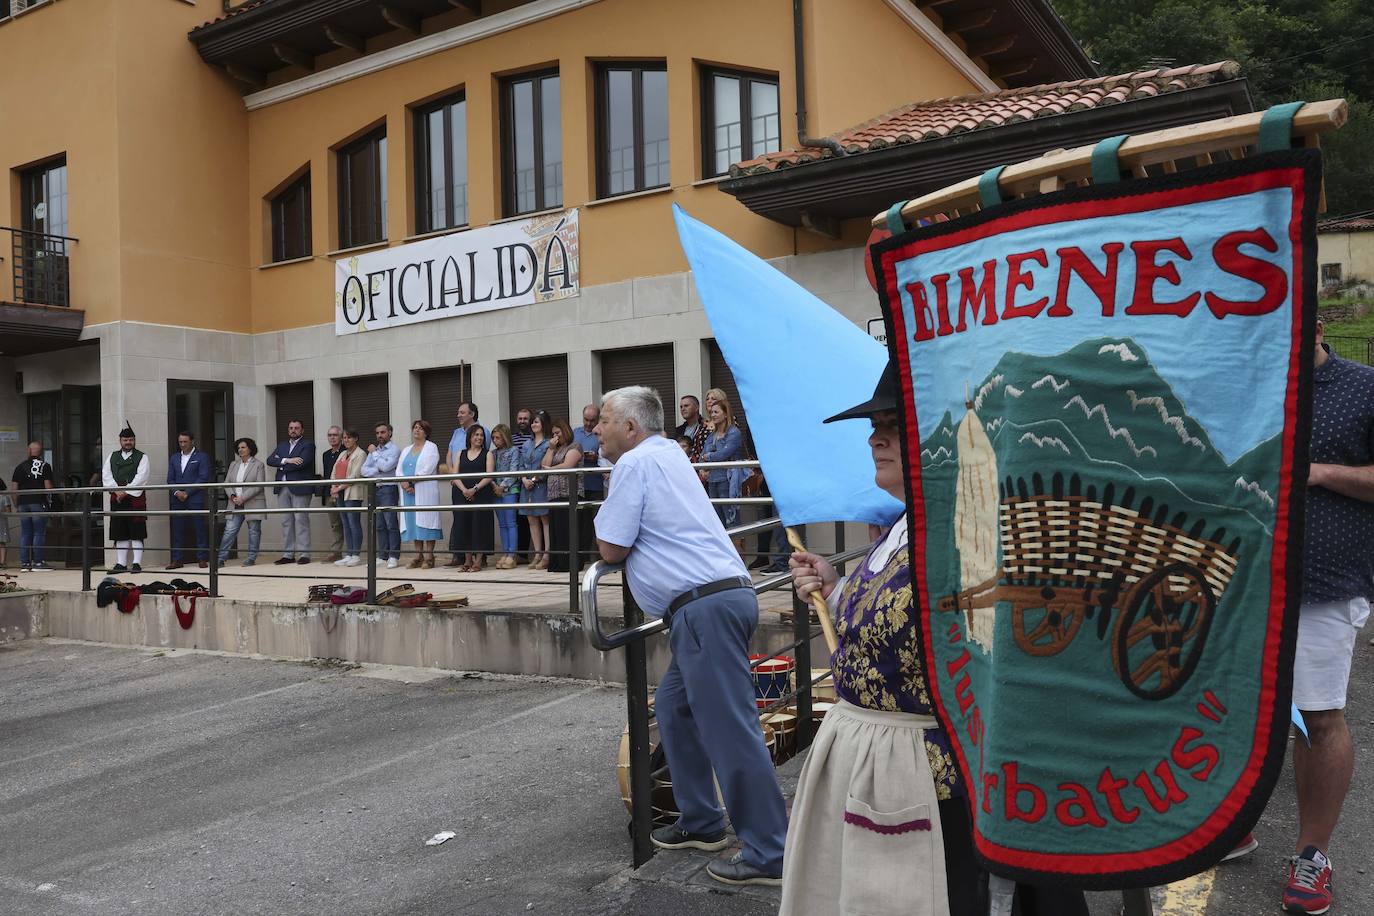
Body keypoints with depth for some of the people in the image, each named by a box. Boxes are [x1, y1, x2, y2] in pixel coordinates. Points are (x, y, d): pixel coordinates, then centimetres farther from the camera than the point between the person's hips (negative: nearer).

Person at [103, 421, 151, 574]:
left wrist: (125, 491, -14)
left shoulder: (141, 457, 4)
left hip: (135, 498, -4)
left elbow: (141, 478, -8)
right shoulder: (112, 457, 16)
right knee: (120, 533, 6)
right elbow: (106, 476, 6)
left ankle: (137, 563, -3)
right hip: (117, 499, 4)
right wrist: (117, 491, -8)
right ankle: (120, 563, 10)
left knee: (136, 533, -5)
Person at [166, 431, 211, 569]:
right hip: (177, 500, 4)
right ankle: (176, 560, 7)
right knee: (177, 530, 4)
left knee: (199, 529, -2)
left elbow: (203, 478, -7)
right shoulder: (174, 458, 16)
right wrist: (177, 492, -5)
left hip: (195, 499, -4)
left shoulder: (202, 457, 1)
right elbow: (170, 479, 13)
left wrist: (187, 492, -12)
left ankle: (202, 559, 2)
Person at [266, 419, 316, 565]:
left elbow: (301, 463, -15)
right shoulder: (281, 446, 20)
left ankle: (304, 554, -5)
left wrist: (281, 464, -4)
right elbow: (270, 460, 5)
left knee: (300, 520, -7)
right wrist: (287, 460, -12)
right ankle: (288, 554, 10)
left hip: (299, 487, -6)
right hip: (282, 488, 6)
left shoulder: (308, 445, 2)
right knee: (286, 521, 6)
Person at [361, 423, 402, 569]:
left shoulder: (394, 450, -1)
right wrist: (378, 470, -8)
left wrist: (374, 453, -5)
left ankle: (394, 557, -7)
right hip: (375, 490, 7)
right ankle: (382, 556, 11)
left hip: (388, 490, -7)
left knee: (391, 524, -8)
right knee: (379, 526, 7)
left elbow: (385, 466, -16)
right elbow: (364, 470, 9)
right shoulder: (373, 450, 18)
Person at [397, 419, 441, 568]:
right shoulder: (406, 450, 21)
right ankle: (418, 556, 7)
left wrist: (410, 482, -13)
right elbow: (399, 469, 9)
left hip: (424, 492, -6)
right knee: (413, 522, 4)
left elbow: (427, 470, -11)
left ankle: (428, 557, -7)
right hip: (408, 492, 6)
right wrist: (404, 484, -10)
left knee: (425, 521, -8)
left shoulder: (431, 448, 2)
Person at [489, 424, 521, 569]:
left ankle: (512, 555, -7)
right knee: (502, 524, 7)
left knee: (510, 523, -6)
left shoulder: (513, 451, 0)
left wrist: (503, 486, -11)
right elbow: (490, 472, 9)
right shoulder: (493, 453, 15)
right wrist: (494, 486, -7)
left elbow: (513, 471, -7)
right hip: (496, 491, 5)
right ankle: (504, 553, 9)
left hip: (510, 490, -5)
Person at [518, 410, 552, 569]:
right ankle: (537, 554, 13)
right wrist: (524, 479, -3)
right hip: (527, 487, 7)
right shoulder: (527, 445, 16)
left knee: (545, 519, -5)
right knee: (532, 520, 8)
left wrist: (535, 479, -14)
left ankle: (547, 555, -4)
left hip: (542, 486, -7)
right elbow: (521, 465, 14)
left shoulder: (548, 444, -5)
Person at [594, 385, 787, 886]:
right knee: (673, 706, 20)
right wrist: (619, 521, 19)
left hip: (705, 607, -10)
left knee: (731, 729, -6)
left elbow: (611, 549, -6)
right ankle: (702, 823, 28)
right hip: (723, 596, 10)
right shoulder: (669, 453, 22)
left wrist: (606, 516, 11)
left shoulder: (635, 463, -6)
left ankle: (768, 854, 0)